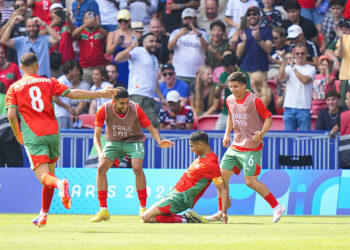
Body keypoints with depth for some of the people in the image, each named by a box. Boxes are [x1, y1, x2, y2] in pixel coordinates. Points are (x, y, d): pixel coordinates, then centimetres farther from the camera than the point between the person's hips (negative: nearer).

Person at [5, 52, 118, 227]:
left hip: (32, 137, -3)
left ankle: (60, 184, -46)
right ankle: (43, 215, 23)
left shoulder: (14, 88, 5)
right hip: (52, 133, 3)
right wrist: (100, 94, 4)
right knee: (49, 174, 19)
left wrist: (18, 135, 12)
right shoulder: (49, 82, 8)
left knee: (43, 176, -12)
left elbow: (11, 114, -4)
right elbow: (72, 93, -1)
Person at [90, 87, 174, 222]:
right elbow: (96, 136, -14)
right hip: (113, 142, 2)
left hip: (134, 141, -2)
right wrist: (100, 153, -33)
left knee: (137, 167, -27)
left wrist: (160, 142, -30)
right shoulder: (104, 110, -19)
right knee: (101, 167, -18)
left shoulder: (136, 109, -20)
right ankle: (103, 211, -11)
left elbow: (151, 128, -10)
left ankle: (143, 208, -14)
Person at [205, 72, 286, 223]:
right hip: (235, 146, 7)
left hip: (252, 147, -7)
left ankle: (277, 207, -1)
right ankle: (221, 212, 14)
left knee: (250, 181, -12)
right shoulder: (230, 100, 7)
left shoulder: (254, 101, -14)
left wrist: (262, 133, -26)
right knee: (222, 174, 3)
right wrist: (227, 134, 15)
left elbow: (268, 117, -10)